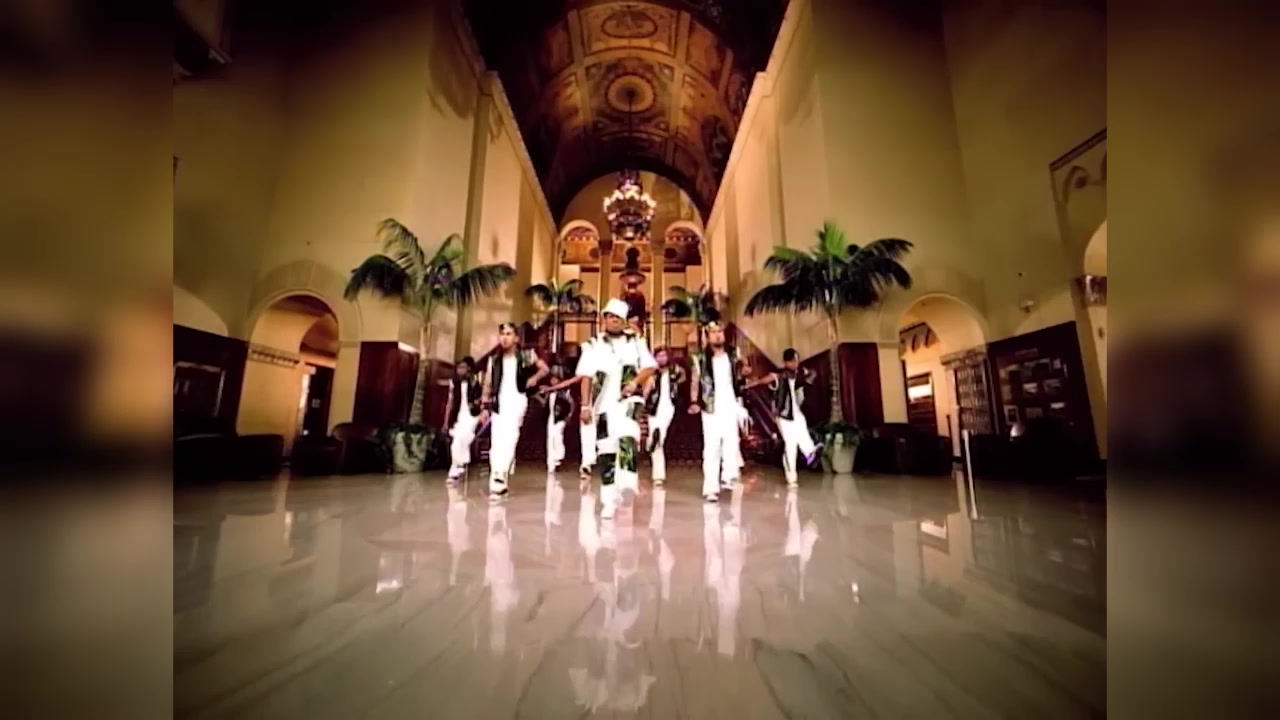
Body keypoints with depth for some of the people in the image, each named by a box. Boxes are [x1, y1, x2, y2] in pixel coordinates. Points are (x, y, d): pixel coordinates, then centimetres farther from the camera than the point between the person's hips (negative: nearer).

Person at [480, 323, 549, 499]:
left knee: (509, 437, -21)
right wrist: (485, 407, 7)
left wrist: (534, 378, -5)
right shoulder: (494, 359, 11)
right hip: (498, 403, 4)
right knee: (496, 443, 3)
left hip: (517, 400, -4)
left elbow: (545, 368, 14)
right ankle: (497, 479, 11)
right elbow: (487, 384, 12)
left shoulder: (526, 355, 4)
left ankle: (499, 478, -26)